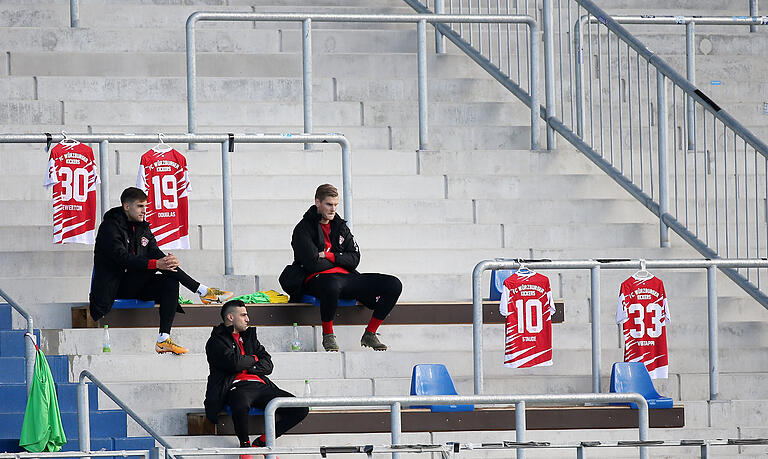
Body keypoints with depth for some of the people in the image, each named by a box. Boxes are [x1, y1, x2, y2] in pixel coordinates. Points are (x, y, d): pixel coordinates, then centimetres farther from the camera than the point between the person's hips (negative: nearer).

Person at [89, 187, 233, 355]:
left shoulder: (143, 228, 14)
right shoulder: (110, 227, -11)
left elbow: (156, 253, 3)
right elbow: (122, 258, -25)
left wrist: (168, 261, -24)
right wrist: (156, 264, -36)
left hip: (136, 286, 8)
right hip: (114, 287, -8)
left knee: (171, 282, -20)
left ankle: (163, 339, -29)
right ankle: (202, 291, -22)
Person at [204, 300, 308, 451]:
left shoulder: (249, 336, 28)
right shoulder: (217, 340, 8)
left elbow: (268, 365, 17)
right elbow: (234, 362, -11)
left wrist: (246, 366, -1)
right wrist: (254, 359, 7)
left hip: (260, 385, 6)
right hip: (237, 387, -6)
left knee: (301, 409, -11)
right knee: (241, 406, -43)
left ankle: (262, 441, -1)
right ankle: (244, 443, -13)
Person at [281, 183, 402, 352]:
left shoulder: (340, 226, 18)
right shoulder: (303, 229, -2)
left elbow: (354, 259, 11)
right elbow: (313, 264, -15)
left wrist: (331, 257, -6)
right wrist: (339, 260, 0)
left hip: (345, 277, 7)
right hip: (316, 279, -7)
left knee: (393, 285, -8)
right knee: (332, 285, -47)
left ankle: (369, 335, 2)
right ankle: (328, 335, -23)